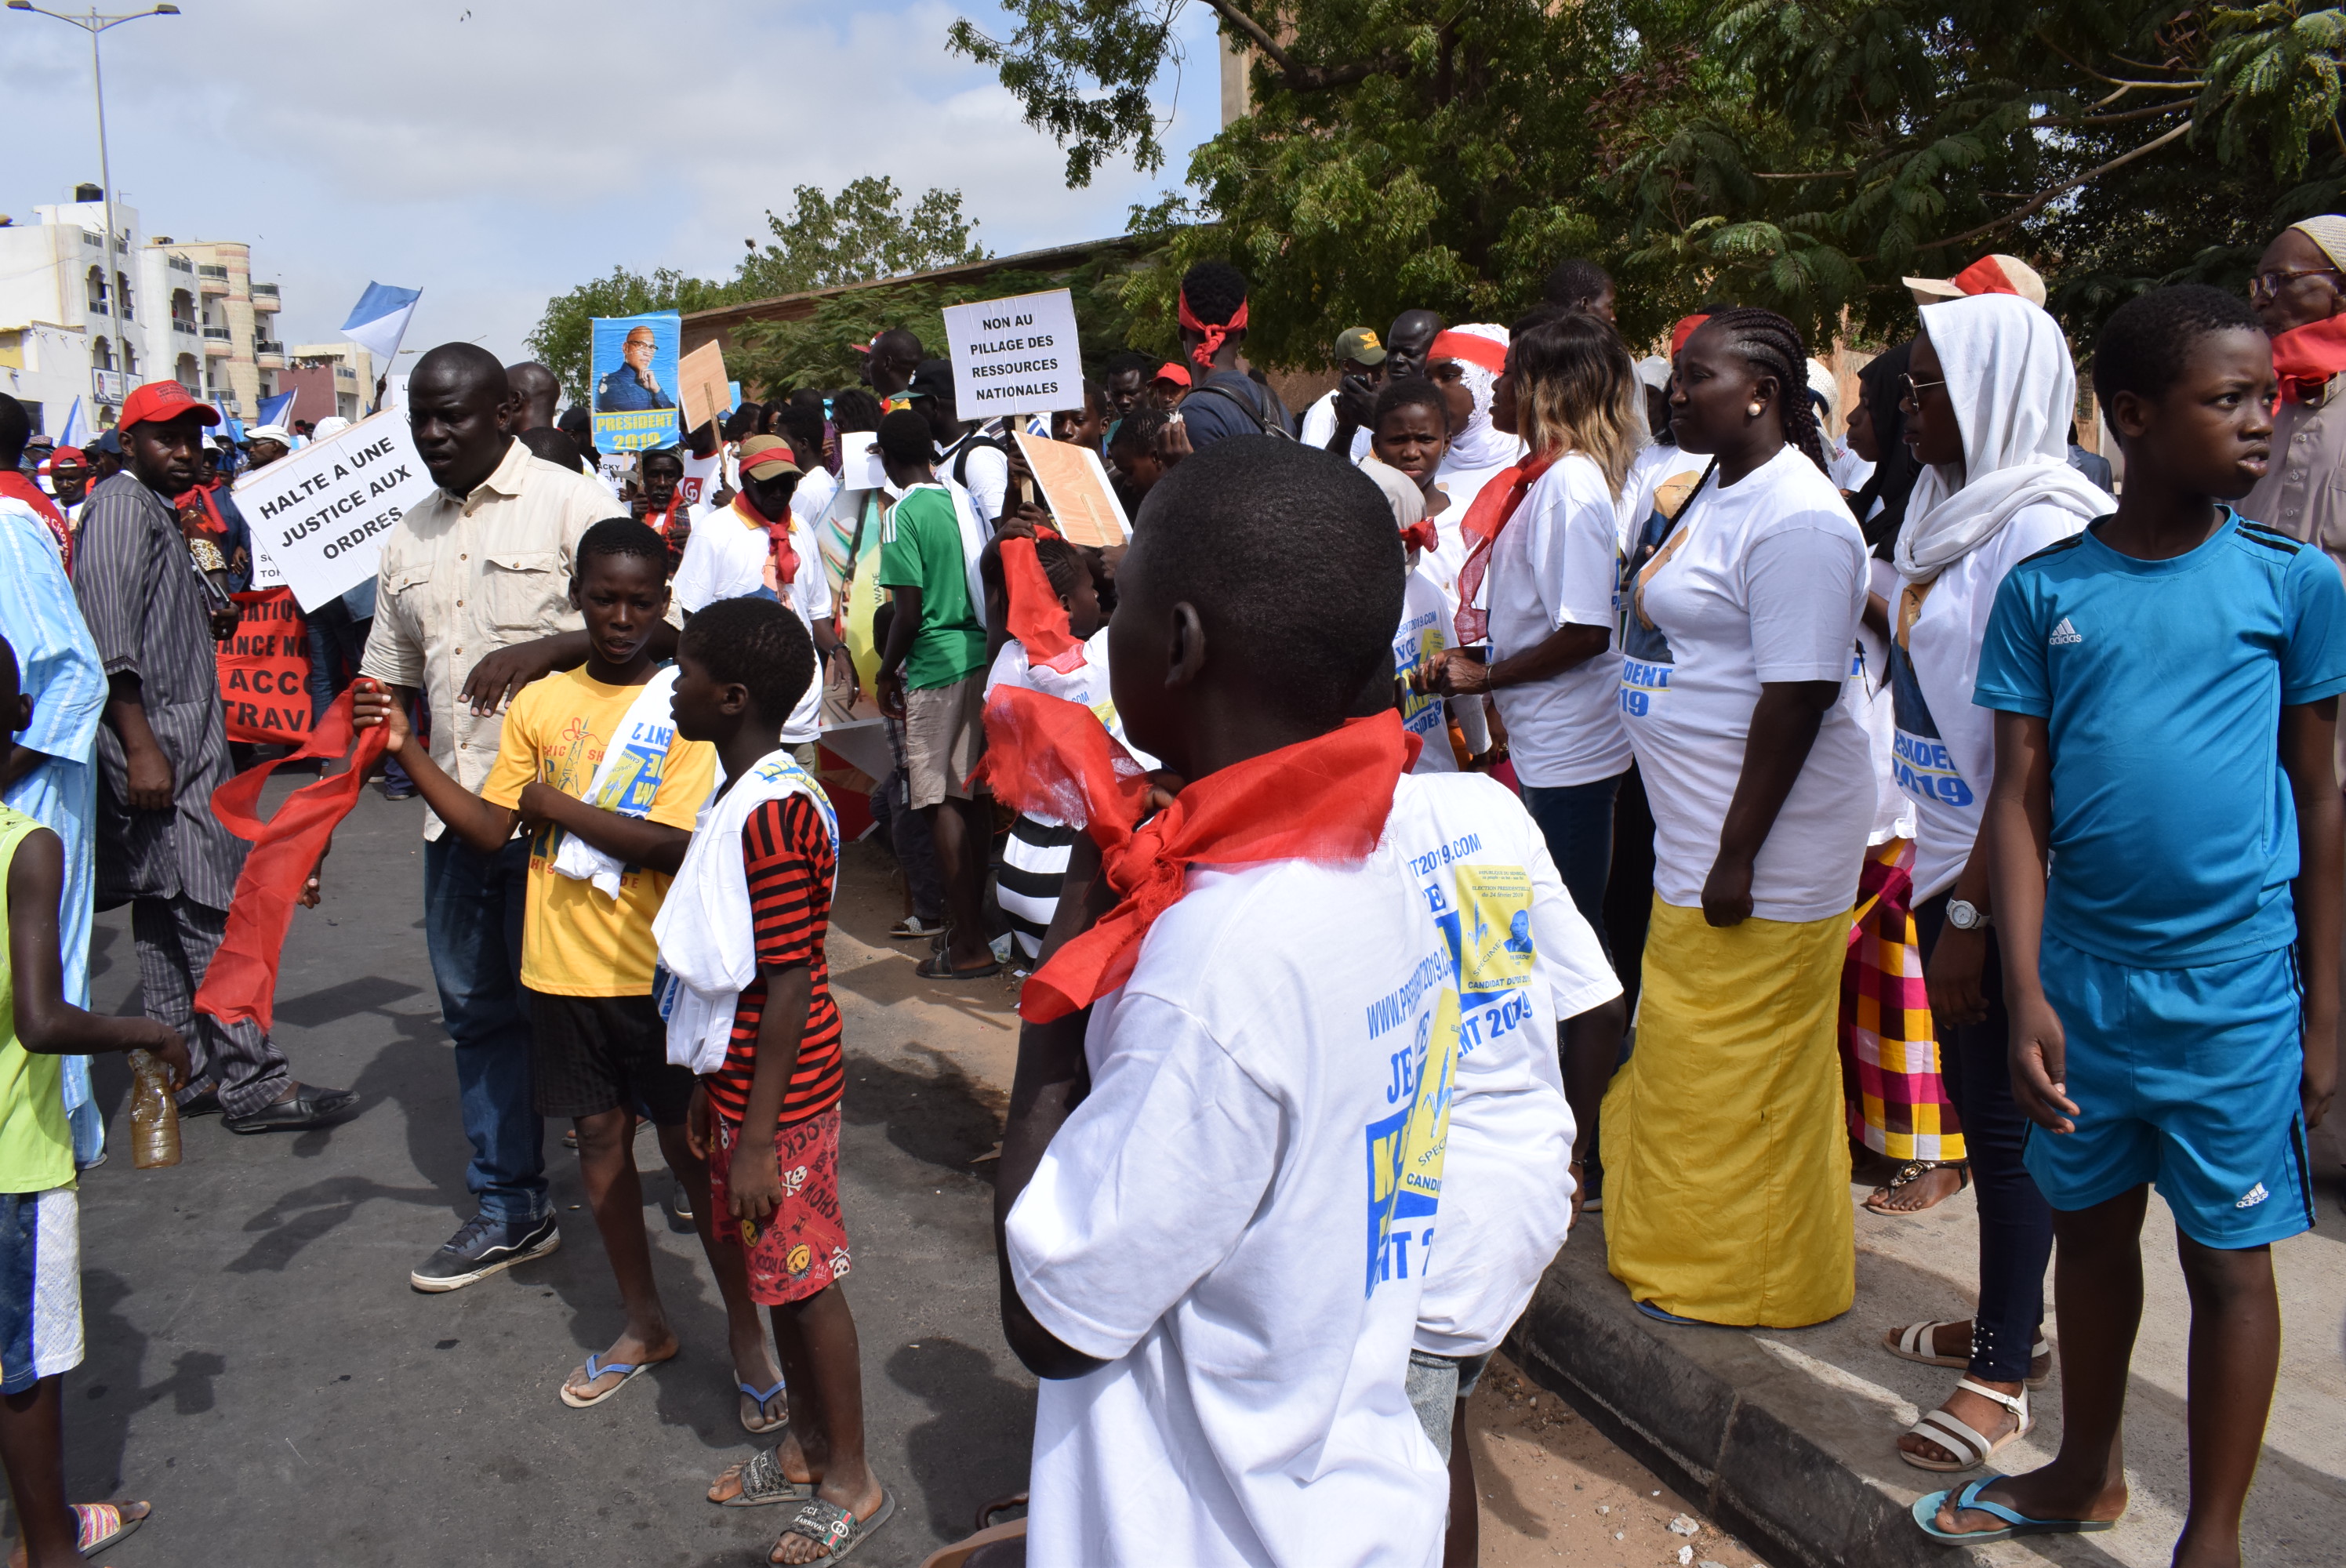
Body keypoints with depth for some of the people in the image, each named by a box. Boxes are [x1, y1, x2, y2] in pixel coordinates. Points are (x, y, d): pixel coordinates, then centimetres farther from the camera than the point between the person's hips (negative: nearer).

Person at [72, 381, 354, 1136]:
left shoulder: (159, 514, 23)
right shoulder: (121, 505, -8)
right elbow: (109, 636, -19)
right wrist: (141, 748, -24)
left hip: (181, 742, 11)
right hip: (159, 742, -11)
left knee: (168, 917, 12)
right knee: (214, 914, -10)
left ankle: (187, 1076, 18)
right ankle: (252, 1083, -7)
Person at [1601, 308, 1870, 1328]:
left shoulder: (1796, 519, -19)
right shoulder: (1717, 490, 13)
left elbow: (1797, 697, -23)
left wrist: (1737, 857, -23)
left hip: (1762, 845, -10)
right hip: (1694, 830, 10)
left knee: (1738, 1072, 3)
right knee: (1687, 1057, 19)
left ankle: (1742, 1280, 21)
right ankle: (1691, 1247, 36)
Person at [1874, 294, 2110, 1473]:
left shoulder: (2043, 527, -19)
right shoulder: (1947, 507, 10)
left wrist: (1973, 910, -20)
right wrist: (1937, 878, 15)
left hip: (2010, 881, -9)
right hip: (1949, 857, 9)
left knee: (2006, 1114, 3)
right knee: (1973, 1091, 17)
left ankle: (2006, 1372, 19)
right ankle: (2007, 1323, 34)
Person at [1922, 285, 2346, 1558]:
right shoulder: (2044, 588, -2)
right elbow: (2019, 800, -2)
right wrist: (2026, 997, -9)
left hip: (2235, 988, -1)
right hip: (2083, 976, 2)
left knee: (2230, 1258, 9)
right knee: (2090, 1224, 17)